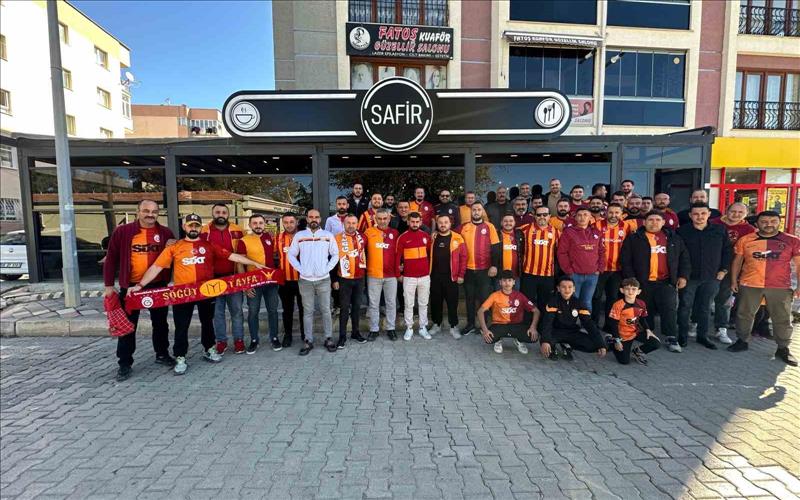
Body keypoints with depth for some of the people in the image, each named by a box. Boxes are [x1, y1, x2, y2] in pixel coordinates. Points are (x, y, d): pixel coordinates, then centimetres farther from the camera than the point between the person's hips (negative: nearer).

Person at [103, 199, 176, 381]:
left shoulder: (165, 233, 1)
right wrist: (109, 285, -3)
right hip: (131, 286, -2)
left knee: (160, 322, 14)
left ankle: (162, 354, 30)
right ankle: (125, 363, 16)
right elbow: (111, 259, 0)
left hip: (158, 286, 2)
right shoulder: (122, 231, -4)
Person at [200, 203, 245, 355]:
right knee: (217, 311, 9)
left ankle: (238, 339, 17)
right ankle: (221, 340, 20)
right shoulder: (204, 231, 1)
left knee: (236, 310, 6)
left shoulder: (237, 231, 2)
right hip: (213, 278, 0)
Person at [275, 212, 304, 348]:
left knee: (303, 308, 11)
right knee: (287, 309, 11)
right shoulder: (278, 238, 3)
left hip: (302, 279, -1)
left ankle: (305, 334, 25)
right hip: (285, 280, 1)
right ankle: (287, 335, 23)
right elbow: (275, 258, 9)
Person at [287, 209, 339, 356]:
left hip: (324, 280, 0)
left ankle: (328, 339, 16)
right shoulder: (299, 236, 4)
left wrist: (327, 268, -5)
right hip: (305, 280, 0)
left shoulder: (328, 235, 4)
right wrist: (300, 269, -3)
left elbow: (335, 254, 6)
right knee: (307, 312, 6)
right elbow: (291, 255, 7)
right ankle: (308, 341, 14)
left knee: (326, 310, 5)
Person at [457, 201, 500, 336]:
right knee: (469, 298, 10)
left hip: (484, 269, -2)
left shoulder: (489, 227, -1)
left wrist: (494, 265, -8)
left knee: (484, 298, 5)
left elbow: (495, 248, -3)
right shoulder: (463, 227, 4)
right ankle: (470, 324, 22)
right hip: (468, 269, 2)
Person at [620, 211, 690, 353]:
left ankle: (672, 339, 3)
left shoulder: (674, 238, 12)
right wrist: (631, 279, -8)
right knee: (645, 310, 8)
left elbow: (684, 257, 16)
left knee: (669, 309, -6)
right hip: (643, 282, -1)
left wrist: (683, 276, 6)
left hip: (666, 282, 2)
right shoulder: (633, 238, 2)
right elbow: (625, 260, -2)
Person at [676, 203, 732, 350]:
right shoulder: (682, 231, -4)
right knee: (685, 307, 5)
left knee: (705, 308, 11)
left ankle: (703, 336, 23)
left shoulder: (720, 230, 3)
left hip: (712, 277, 2)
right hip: (688, 277, -2)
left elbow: (728, 251, 8)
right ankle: (682, 336, 16)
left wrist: (724, 270, 2)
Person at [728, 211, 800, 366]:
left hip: (781, 288, 0)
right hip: (749, 285, 1)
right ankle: (742, 341, 24)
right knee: (744, 314, 9)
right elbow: (737, 261, 10)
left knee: (782, 319, 7)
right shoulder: (745, 240, 3)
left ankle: (783, 349, 20)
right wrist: (734, 281, 7)